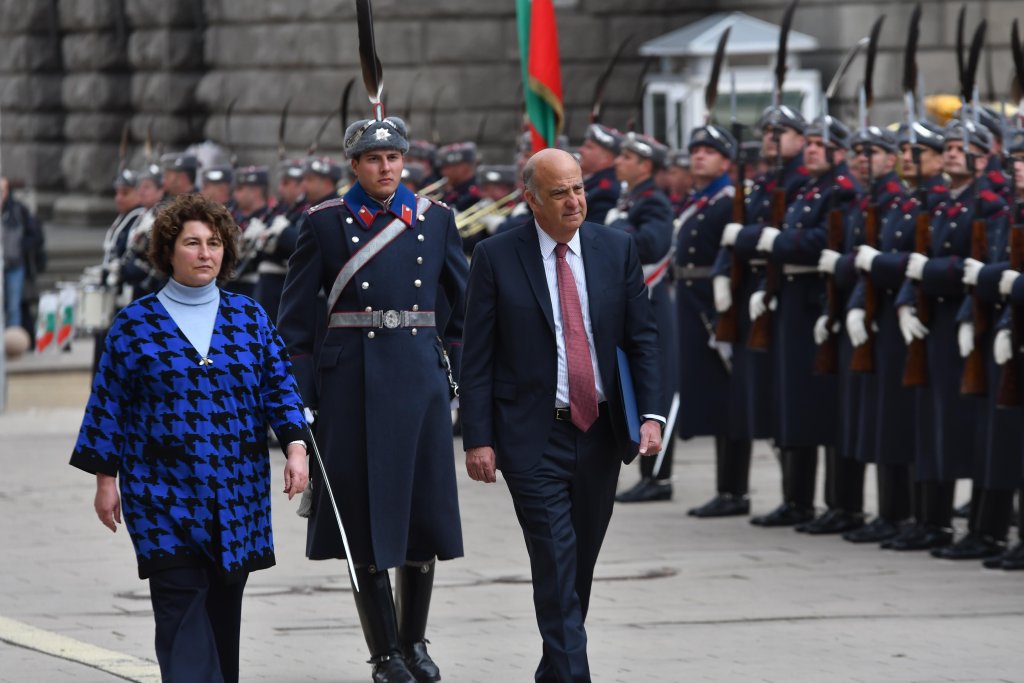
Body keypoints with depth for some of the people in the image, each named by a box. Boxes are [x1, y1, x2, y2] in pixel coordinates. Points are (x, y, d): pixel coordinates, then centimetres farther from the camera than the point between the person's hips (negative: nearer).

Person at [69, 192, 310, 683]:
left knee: (224, 606, 8)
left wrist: (295, 445, -7)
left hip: (236, 493, 3)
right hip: (164, 492, -3)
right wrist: (105, 480, 2)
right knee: (181, 607, -12)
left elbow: (278, 386, 8)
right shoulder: (134, 325, 2)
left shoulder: (250, 320, 9)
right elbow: (108, 404, 4)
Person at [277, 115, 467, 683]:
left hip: (419, 374, 2)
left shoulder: (435, 220, 8)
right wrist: (301, 396, -6)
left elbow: (465, 305, 14)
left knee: (425, 508, 5)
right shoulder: (324, 223, 1)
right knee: (365, 514, -1)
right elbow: (296, 317, 0)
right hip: (352, 376, -2)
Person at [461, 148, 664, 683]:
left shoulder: (617, 249, 5)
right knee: (557, 566, -11)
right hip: (534, 438, -4)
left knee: (581, 563, 12)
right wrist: (477, 438, -9)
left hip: (600, 433, 4)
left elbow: (643, 337, 5)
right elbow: (476, 357, -3)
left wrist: (651, 414, -7)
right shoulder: (497, 257, -4)